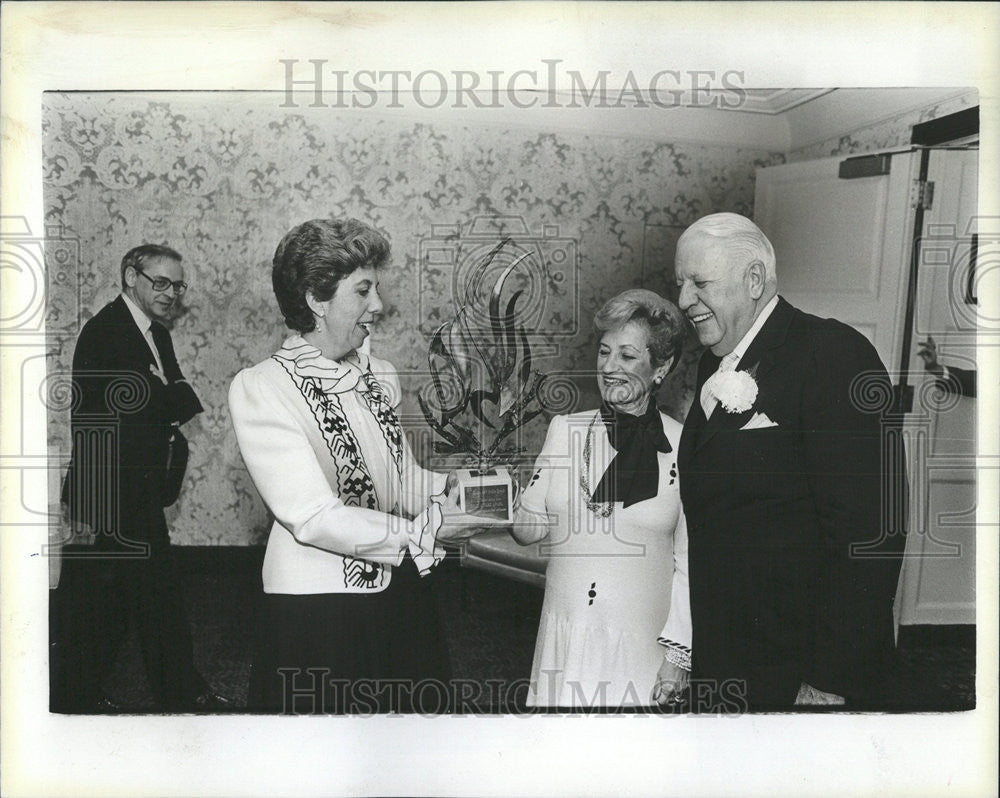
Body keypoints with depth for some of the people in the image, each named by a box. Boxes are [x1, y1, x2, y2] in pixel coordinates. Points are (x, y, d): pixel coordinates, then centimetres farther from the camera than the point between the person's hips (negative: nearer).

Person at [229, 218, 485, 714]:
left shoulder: (378, 376, 7)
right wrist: (424, 531, -17)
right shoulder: (261, 389, -11)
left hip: (404, 601, 6)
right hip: (317, 617, -5)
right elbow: (314, 518, -18)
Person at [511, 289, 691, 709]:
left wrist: (678, 654, -3)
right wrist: (580, 504, -7)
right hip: (564, 638, 3)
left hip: (642, 643, -2)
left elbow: (688, 564, -1)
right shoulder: (565, 428, 3)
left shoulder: (683, 447, -5)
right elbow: (524, 529, 9)